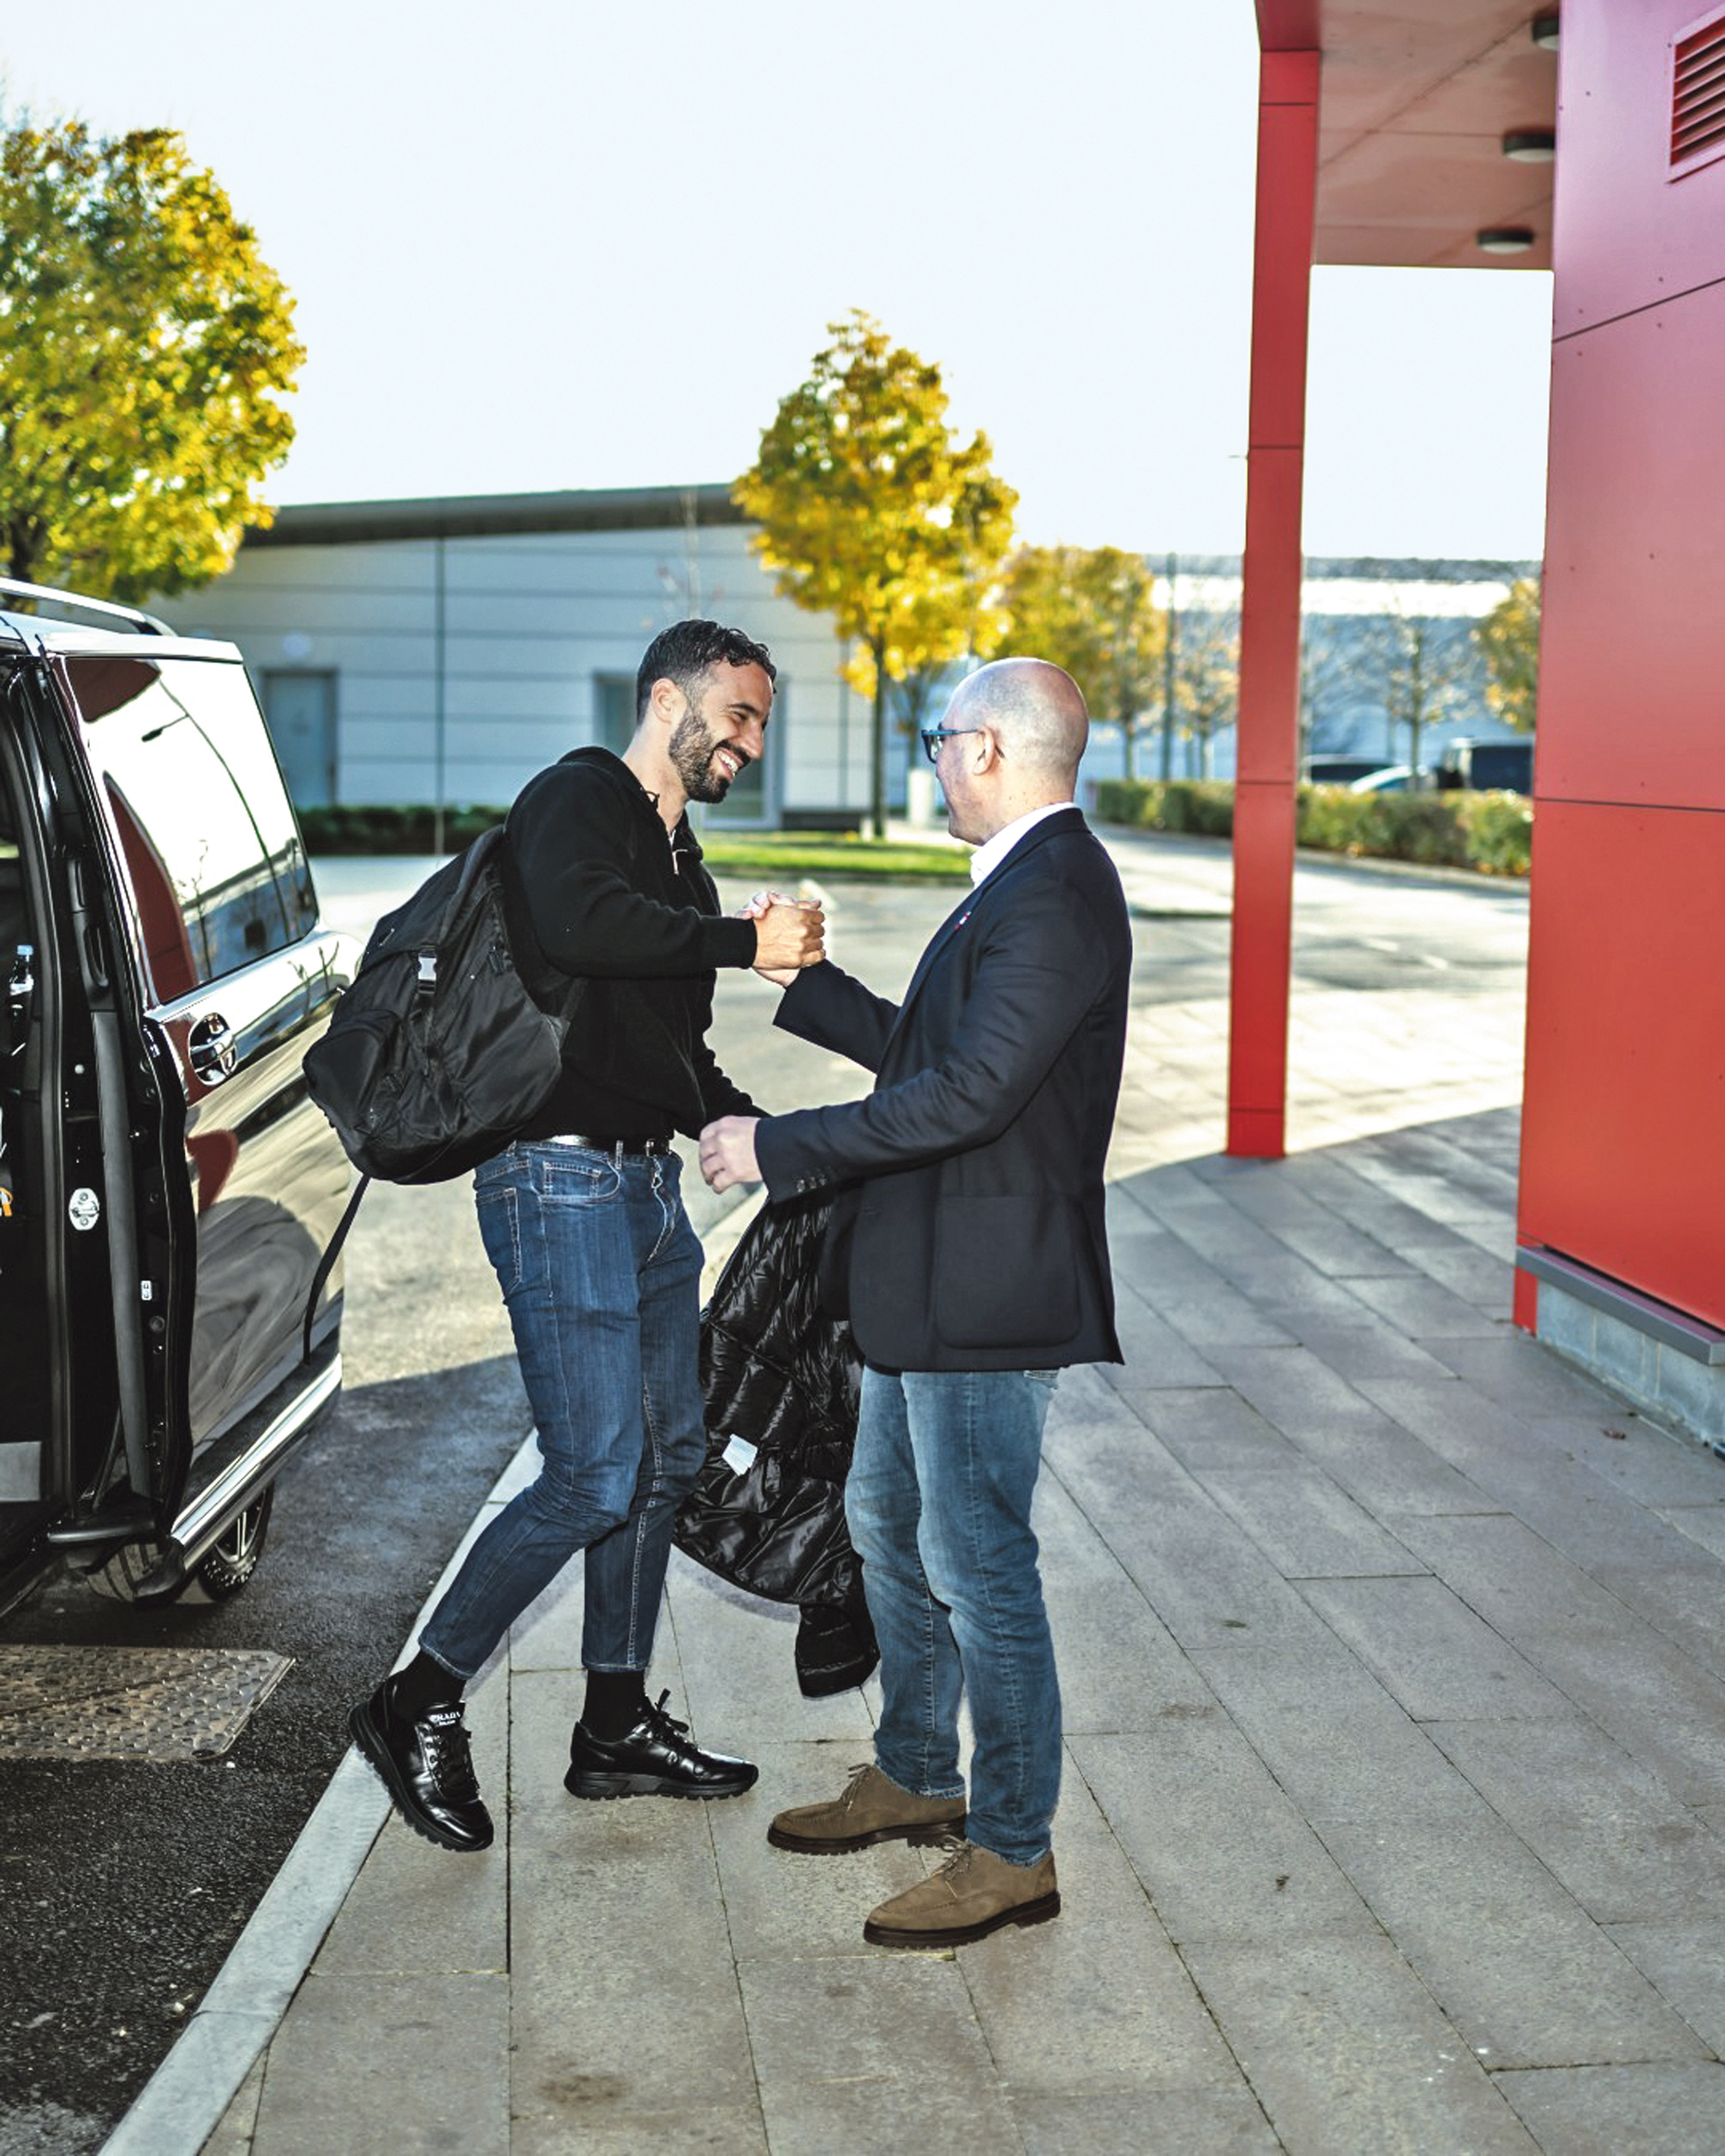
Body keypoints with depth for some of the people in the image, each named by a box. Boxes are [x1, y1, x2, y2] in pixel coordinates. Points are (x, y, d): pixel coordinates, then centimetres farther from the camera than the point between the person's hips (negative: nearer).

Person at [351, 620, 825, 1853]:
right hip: (565, 1182, -10)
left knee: (667, 1460, 12)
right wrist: (744, 942, -26)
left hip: (649, 1186, 10)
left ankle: (618, 1729, 25)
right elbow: (578, 920, -31)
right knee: (596, 1478, -10)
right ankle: (420, 1708, 6)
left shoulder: (680, 865, 21)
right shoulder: (576, 800, -7)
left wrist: (735, 1115, 13)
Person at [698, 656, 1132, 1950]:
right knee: (889, 1527, 21)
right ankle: (917, 1779, 38)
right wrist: (800, 981, 22)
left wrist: (779, 1147, -22)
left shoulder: (1055, 896, -20)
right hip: (929, 1286, 11)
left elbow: (968, 1092, -28)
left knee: (978, 1565, -1)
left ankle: (1014, 1852, 13)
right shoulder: (1026, 883, 14)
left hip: (986, 1298, -11)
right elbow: (922, 1050, 19)